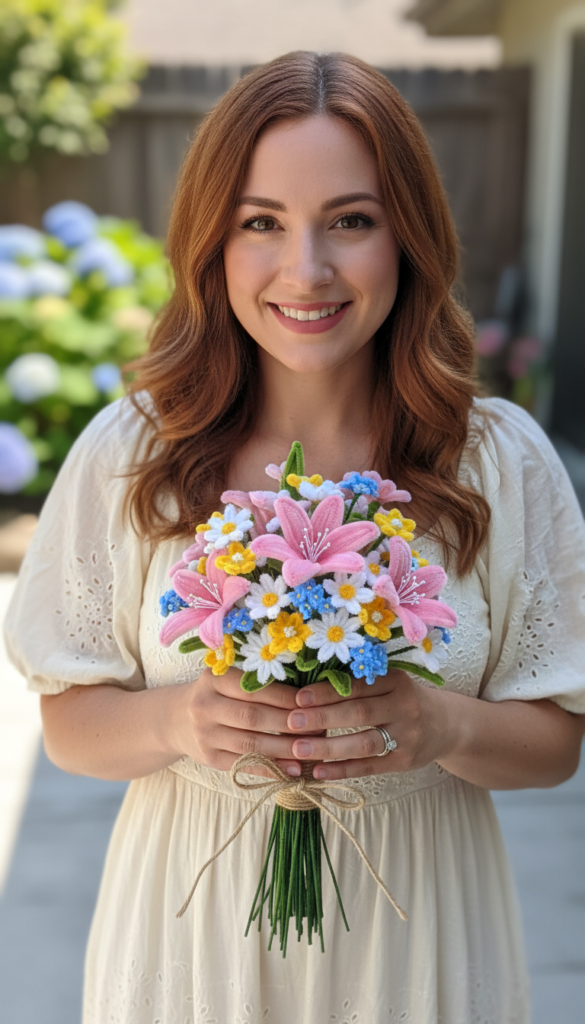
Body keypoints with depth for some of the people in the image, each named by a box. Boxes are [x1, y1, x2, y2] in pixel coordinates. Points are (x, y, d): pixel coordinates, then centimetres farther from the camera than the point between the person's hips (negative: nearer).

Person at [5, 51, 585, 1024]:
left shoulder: (501, 460, -9)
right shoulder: (128, 453, -9)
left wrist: (446, 726, -22)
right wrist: (174, 719, -23)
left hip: (415, 932, 1)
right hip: (190, 925, 0)